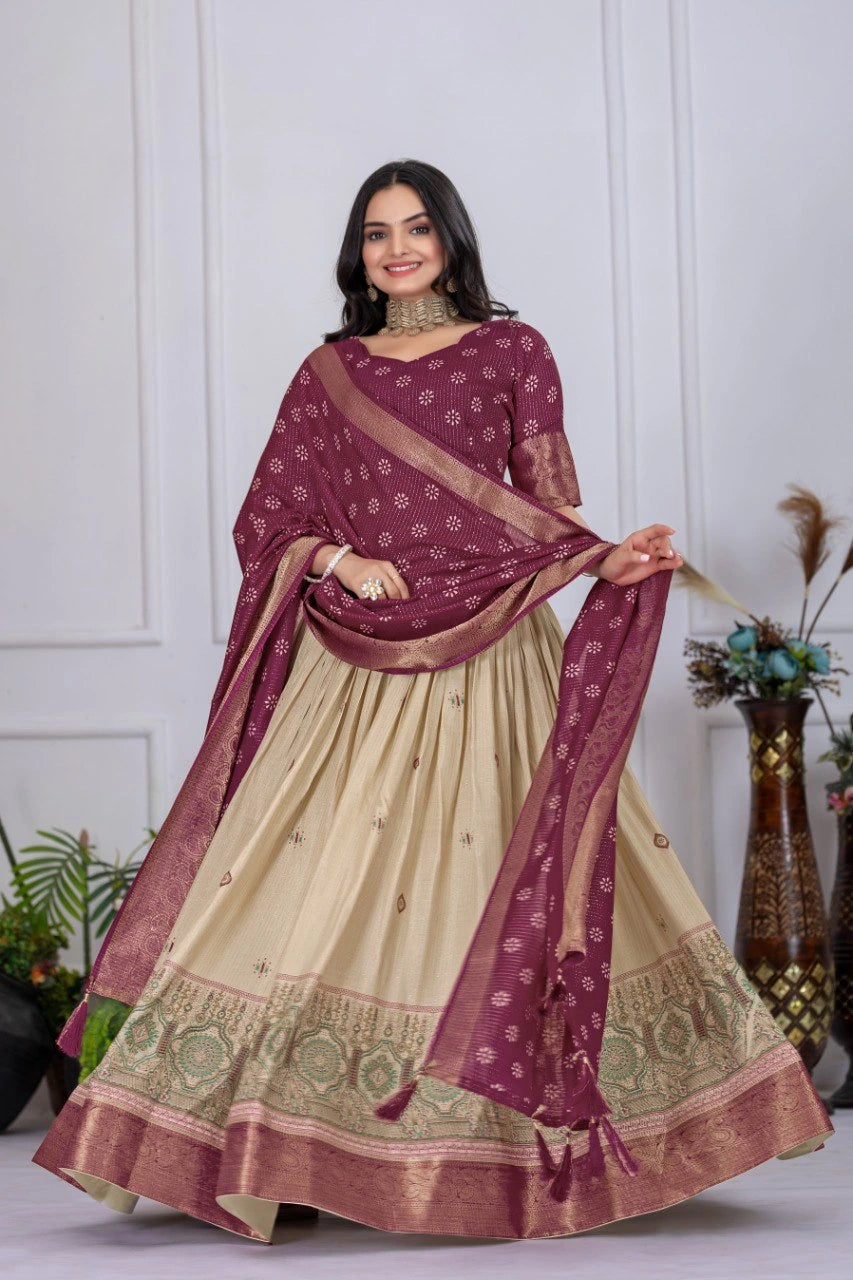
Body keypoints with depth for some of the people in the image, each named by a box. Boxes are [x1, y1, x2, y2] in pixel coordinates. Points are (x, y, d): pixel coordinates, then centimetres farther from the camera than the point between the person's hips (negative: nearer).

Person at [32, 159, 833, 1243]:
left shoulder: (511, 351, 9)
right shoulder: (328, 373, 13)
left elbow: (547, 511, 4)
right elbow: (266, 523, 13)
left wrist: (608, 560, -17)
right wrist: (343, 559, -7)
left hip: (489, 656, -1)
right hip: (357, 662, 2)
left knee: (502, 877, -4)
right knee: (316, 887, -4)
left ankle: (520, 1152, 5)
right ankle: (260, 1152, 1)